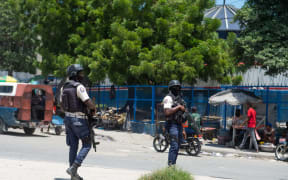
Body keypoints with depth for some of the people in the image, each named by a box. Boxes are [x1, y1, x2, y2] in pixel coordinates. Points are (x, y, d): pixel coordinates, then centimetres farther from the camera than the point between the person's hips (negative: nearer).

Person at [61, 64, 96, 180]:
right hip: (79, 120, -8)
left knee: (73, 146, 12)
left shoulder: (64, 87, 8)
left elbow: (62, 105, 16)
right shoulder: (79, 87, -18)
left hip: (68, 118, 8)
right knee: (86, 145, 4)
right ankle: (73, 168, -7)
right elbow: (88, 103, -22)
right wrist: (93, 109, -1)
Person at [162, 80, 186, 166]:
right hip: (172, 124, -9)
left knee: (177, 146, 10)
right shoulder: (168, 98, -9)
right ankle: (170, 165, -14)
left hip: (179, 124, 9)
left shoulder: (179, 98, 18)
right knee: (174, 145, -16)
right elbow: (167, 112, -21)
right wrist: (178, 107, -18)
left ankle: (173, 164, 16)